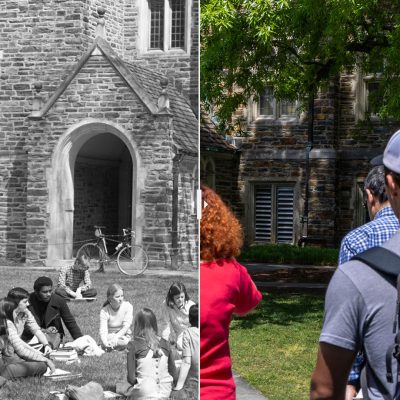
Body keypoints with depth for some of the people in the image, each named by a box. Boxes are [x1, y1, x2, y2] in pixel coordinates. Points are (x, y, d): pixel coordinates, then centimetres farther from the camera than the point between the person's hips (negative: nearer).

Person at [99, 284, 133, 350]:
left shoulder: (128, 306, -10)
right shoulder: (104, 311, -12)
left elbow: (126, 326, -15)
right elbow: (103, 331, -21)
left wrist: (116, 337, -30)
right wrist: (105, 343, -42)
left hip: (124, 335, 2)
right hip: (110, 335, -2)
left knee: (124, 341, -35)